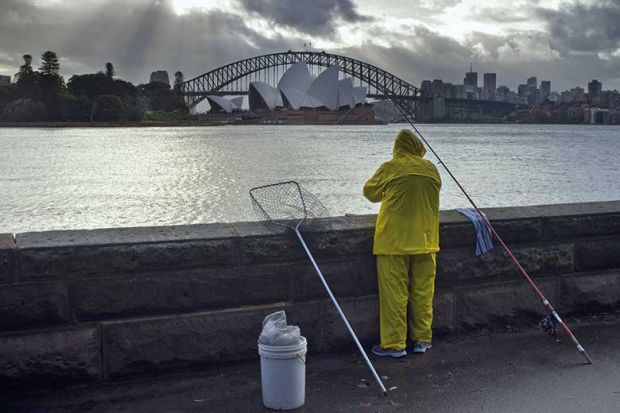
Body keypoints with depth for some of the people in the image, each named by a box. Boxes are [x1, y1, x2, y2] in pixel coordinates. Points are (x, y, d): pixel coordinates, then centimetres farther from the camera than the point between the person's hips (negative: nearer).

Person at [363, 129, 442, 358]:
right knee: (423, 291, 12)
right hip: (425, 240, 4)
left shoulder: (390, 168, -6)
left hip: (394, 241, -4)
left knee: (394, 292, 2)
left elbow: (369, 192, 8)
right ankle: (422, 339, 21)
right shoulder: (431, 169, 2)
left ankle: (394, 344, 7)